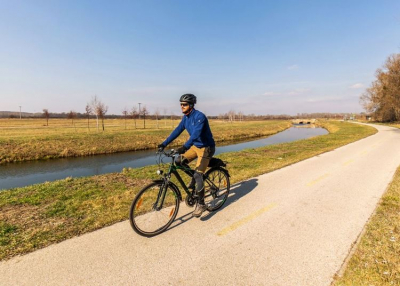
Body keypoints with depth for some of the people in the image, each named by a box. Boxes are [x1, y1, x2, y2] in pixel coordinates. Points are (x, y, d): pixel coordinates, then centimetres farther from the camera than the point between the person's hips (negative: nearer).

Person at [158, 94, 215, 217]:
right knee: (179, 161, -3)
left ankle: (201, 204, 2)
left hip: (206, 148, -8)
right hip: (196, 146, 8)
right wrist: (164, 144, -6)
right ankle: (194, 180, 18)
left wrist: (185, 147, -49)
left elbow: (196, 134, -36)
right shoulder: (186, 117, 3)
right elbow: (177, 131, 2)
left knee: (197, 175, -13)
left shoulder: (199, 116, -23)